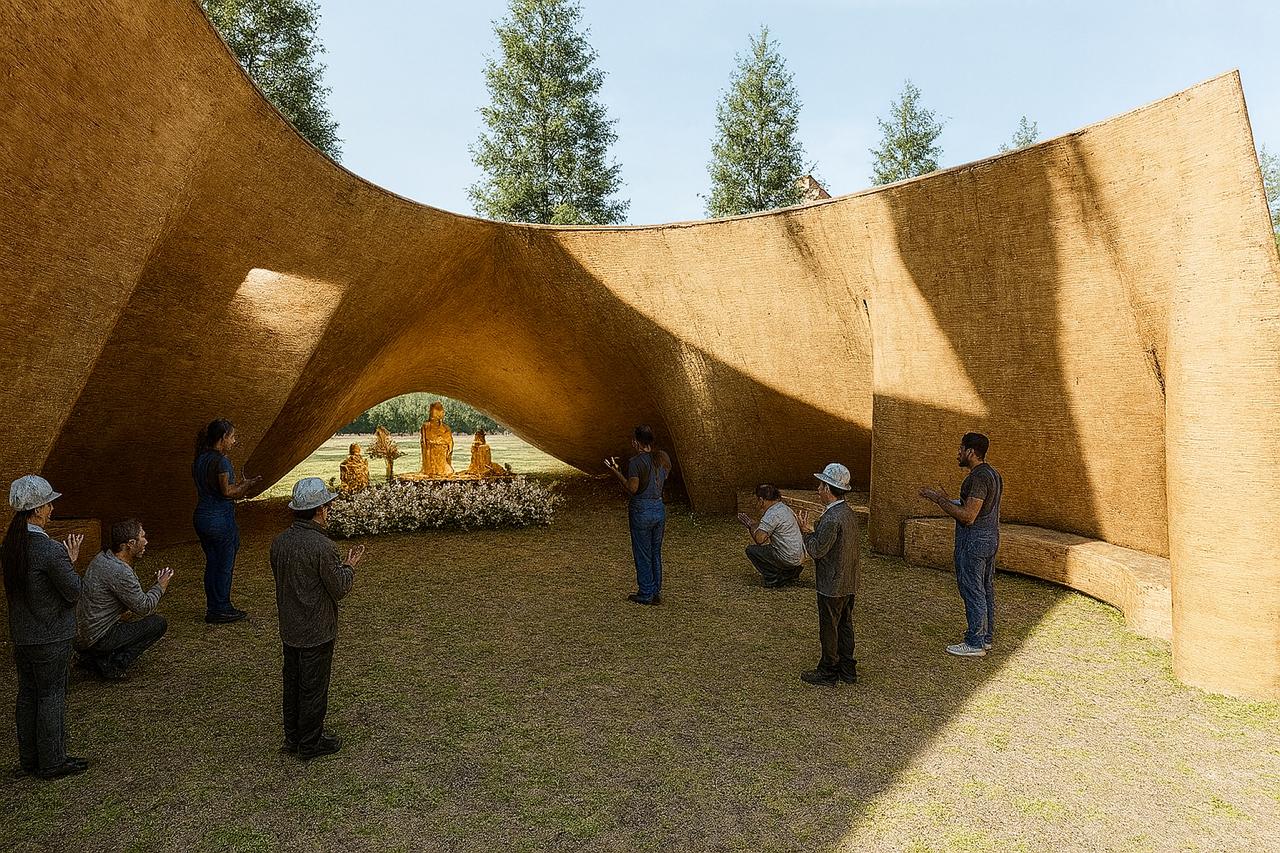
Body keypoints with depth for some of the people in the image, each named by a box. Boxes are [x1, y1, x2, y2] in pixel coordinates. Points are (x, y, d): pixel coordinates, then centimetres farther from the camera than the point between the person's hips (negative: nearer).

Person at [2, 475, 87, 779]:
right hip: (51, 637, -7)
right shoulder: (51, 551, -26)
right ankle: (52, 762, 17)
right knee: (51, 696, 5)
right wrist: (71, 561, -3)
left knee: (27, 695, 17)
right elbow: (74, 591, -16)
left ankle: (30, 758, 30)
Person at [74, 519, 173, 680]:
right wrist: (161, 586, -4)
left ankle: (91, 658, 16)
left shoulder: (103, 556, 2)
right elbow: (144, 608, -16)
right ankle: (113, 665, -8)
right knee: (158, 623, -9)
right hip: (96, 638, -9)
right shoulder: (119, 572, -26)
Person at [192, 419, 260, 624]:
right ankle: (221, 610, 12)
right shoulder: (221, 461, -17)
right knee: (225, 566, 4)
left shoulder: (199, 459, 10)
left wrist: (240, 487, 13)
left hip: (201, 516, 9)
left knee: (212, 563, 16)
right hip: (220, 518, -9)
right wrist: (246, 485, -4)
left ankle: (212, 608, 24)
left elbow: (206, 488, 14)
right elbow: (227, 491, -20)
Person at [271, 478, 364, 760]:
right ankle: (311, 743, 22)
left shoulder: (279, 542, -2)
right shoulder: (322, 546, -25)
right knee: (314, 688, 8)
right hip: (316, 632, -7)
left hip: (289, 629, 7)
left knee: (292, 683, 20)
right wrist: (350, 565, 0)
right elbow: (339, 588, -18)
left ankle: (293, 737, 35)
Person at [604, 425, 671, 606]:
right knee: (656, 552, 16)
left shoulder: (635, 462, -17)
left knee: (642, 554, 6)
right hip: (659, 508, 6)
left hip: (641, 510, -6)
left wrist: (616, 472, -12)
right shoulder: (663, 458, 2)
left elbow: (632, 489, -18)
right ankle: (656, 593, 22)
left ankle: (645, 594, 15)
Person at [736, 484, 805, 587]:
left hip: (789, 559, -9)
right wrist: (754, 526, 12)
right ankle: (791, 571, 17)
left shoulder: (772, 515, -20)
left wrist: (752, 525, -7)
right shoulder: (784, 507, 10)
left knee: (751, 549, -5)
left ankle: (773, 579, -2)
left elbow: (759, 539, -24)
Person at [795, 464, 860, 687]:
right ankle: (847, 670, 28)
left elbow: (817, 550, -23)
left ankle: (828, 673, 15)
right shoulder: (849, 513, 6)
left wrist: (807, 531, -6)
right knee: (845, 626, 18)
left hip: (832, 586, -9)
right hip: (849, 583, 9)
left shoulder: (831, 518, -24)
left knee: (829, 629, 4)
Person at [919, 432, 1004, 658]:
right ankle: (986, 637, 26)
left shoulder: (978, 478, -21)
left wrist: (939, 499, -18)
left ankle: (975, 644, 5)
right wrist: (945, 499, 16)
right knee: (986, 589, 16)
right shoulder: (993, 474, 12)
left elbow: (967, 516, -26)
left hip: (973, 540, -10)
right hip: (990, 537, 10)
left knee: (973, 591, -2)